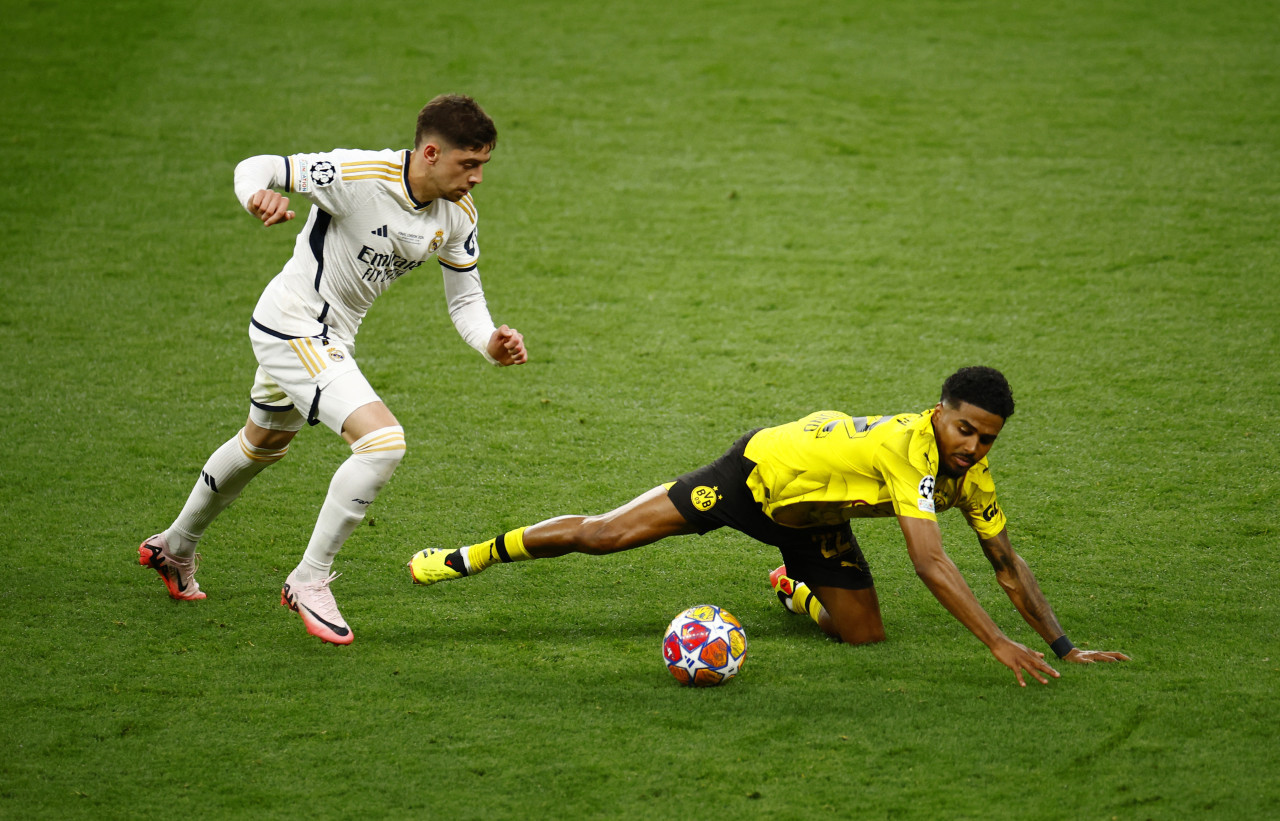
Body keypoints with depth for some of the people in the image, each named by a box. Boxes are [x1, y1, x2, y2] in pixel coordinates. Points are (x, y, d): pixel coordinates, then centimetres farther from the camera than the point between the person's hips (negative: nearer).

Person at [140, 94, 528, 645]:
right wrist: (259, 196, -44)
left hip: (330, 338, 9)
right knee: (383, 442, -23)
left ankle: (176, 547, 53)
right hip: (292, 326, -9)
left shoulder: (459, 214, -7)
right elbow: (256, 167, -20)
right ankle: (309, 580, -9)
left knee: (264, 444, 29)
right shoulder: (358, 175, -28)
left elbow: (465, 300, 2)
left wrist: (491, 345, -19)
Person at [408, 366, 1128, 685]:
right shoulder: (910, 446, -37)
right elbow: (930, 562, -45)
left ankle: (797, 590, 34)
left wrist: (1065, 647, -11)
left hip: (811, 518, 7)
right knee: (600, 535, -6)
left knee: (865, 634, -1)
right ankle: (478, 555, 16)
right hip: (759, 470, -7)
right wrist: (999, 643, -49)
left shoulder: (973, 475, -14)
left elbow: (1008, 565, -4)